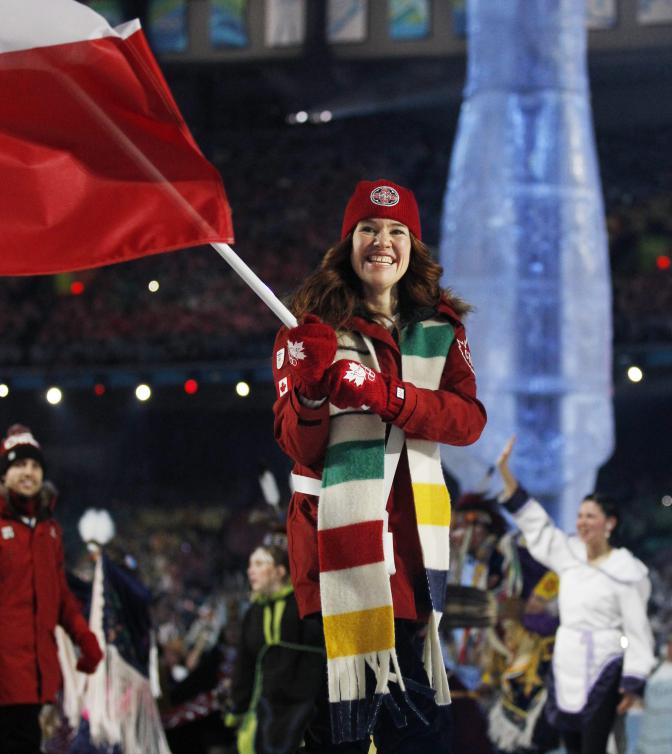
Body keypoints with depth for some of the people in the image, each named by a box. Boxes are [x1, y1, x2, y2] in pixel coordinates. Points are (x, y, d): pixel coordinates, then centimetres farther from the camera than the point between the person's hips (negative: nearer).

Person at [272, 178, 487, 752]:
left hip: (413, 531, 3)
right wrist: (310, 385, -23)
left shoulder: (441, 327, 12)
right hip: (336, 530, -3)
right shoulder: (315, 329, 2)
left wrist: (386, 396, -17)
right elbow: (300, 450, -4)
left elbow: (469, 420, -3)